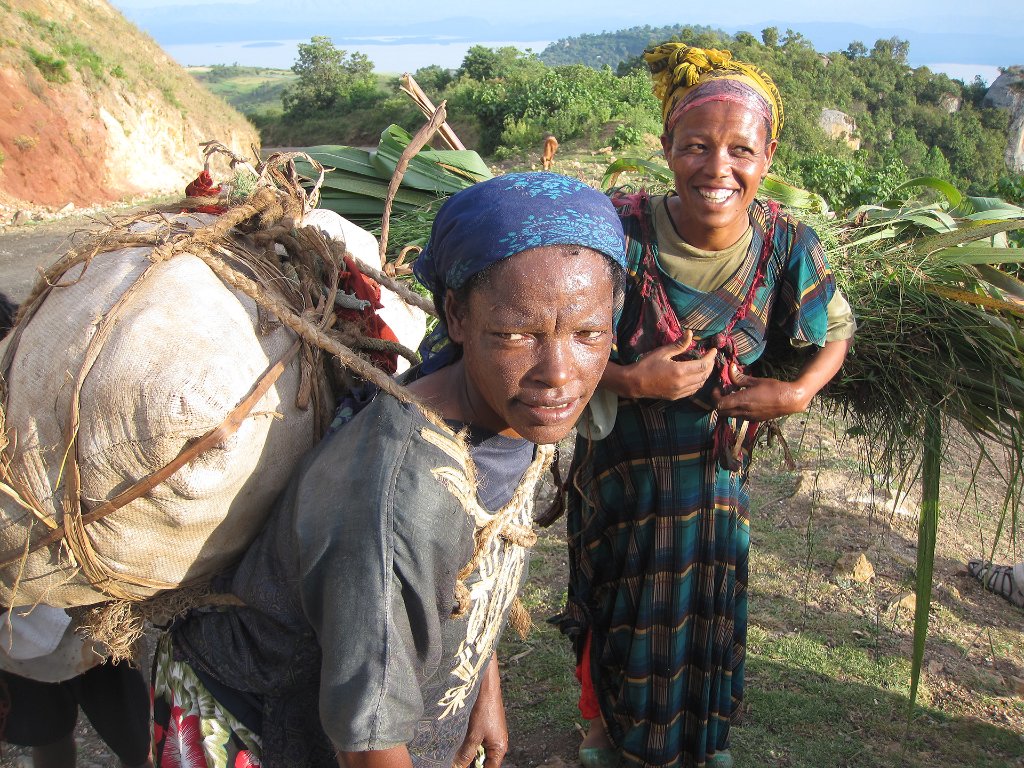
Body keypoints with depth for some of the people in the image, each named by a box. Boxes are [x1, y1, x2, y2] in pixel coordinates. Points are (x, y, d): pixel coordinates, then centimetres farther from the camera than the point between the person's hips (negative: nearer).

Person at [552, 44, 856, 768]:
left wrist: (796, 394, -14)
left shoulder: (787, 243, -16)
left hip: (718, 464, 2)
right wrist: (629, 381, -27)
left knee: (707, 607, 22)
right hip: (620, 461, -2)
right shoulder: (625, 228, -24)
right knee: (618, 608, 19)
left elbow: (838, 330, 2)